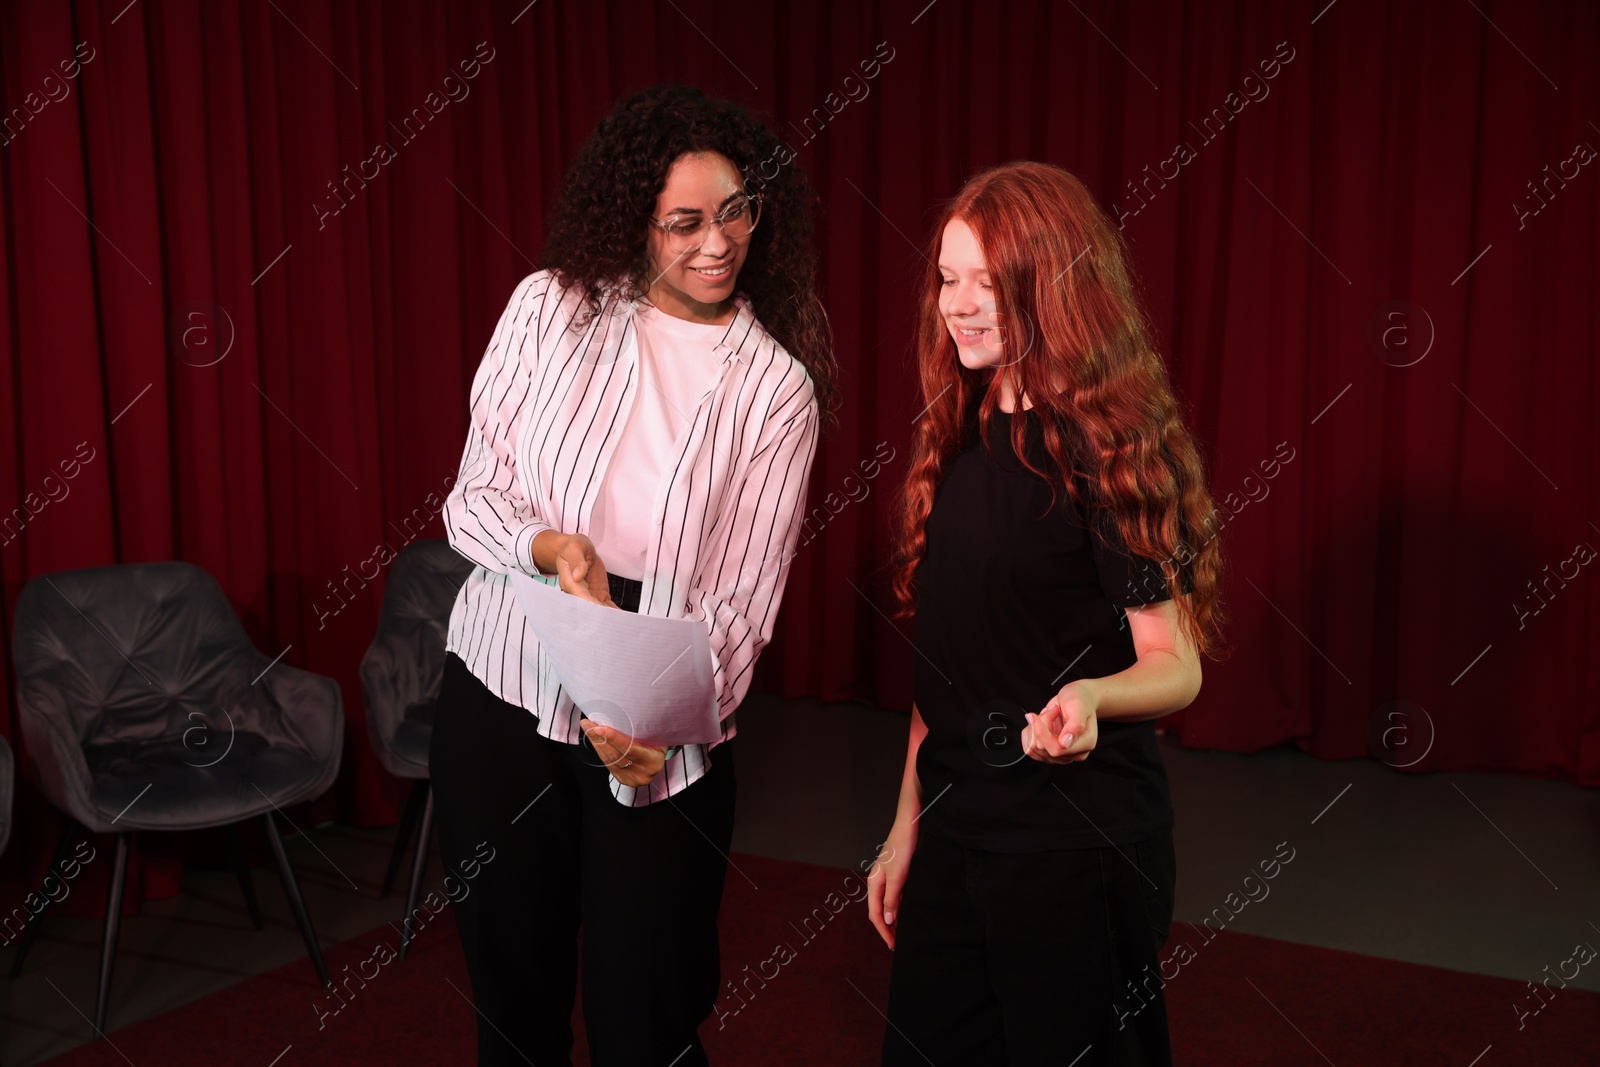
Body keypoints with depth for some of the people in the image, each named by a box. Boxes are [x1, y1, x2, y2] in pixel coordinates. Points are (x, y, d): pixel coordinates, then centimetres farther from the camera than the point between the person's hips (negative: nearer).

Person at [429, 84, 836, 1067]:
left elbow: (742, 605, -5)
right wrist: (549, 545, -22)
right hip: (501, 697, 1)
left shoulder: (776, 388, -3)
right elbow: (472, 498, 0)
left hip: (661, 739, -1)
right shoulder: (551, 307, -1)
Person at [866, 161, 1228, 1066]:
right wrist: (908, 826, 14)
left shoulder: (1106, 448, -13)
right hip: (957, 823, 7)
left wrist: (1089, 696, -36)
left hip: (1076, 839, -6)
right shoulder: (961, 436, 7)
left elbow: (1175, 664, -14)